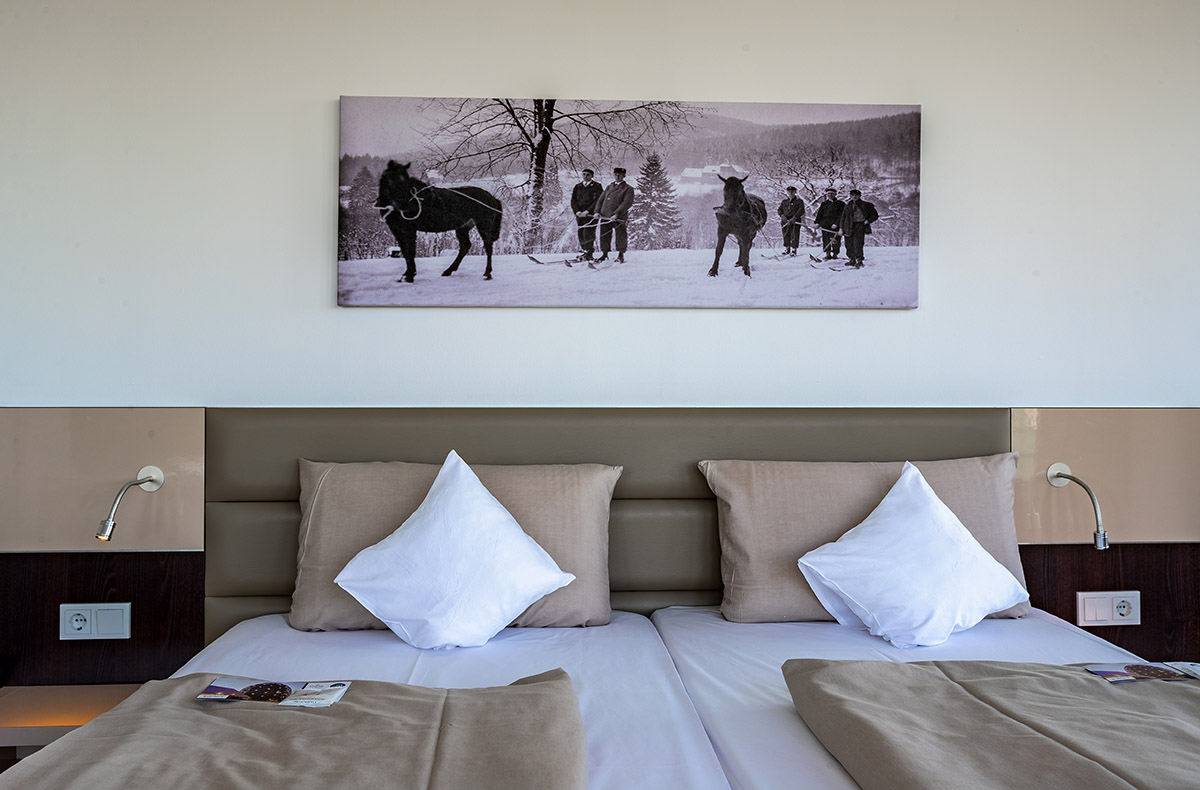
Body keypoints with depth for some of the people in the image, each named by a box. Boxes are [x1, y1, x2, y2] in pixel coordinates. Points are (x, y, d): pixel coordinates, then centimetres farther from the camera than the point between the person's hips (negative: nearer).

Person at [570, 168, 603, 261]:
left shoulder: (597, 186, 4)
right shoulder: (577, 187, 17)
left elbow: (597, 200, -5)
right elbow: (573, 200, 12)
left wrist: (587, 211, -14)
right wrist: (577, 211, -6)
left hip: (591, 214, -5)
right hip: (579, 214, 5)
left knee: (588, 233, -15)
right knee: (581, 234, 0)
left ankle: (589, 254, -16)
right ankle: (585, 252, 6)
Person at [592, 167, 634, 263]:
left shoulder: (628, 189, 3)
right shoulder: (608, 187, 20)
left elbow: (627, 203, -9)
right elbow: (600, 200, 21)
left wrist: (616, 214, -20)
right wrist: (597, 211, 3)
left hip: (619, 218, -4)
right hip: (605, 217, 4)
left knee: (620, 236, 0)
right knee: (604, 236, 5)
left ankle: (620, 255, 10)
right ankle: (604, 254, 14)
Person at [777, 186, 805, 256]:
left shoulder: (799, 201, 5)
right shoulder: (784, 201, 18)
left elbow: (801, 210, -6)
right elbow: (780, 209, 15)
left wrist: (794, 218, -19)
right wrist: (782, 216, -7)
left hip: (795, 221, -4)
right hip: (785, 221, 4)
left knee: (794, 236, -10)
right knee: (786, 236, 3)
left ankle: (793, 250, -9)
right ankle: (786, 249, 14)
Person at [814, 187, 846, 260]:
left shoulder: (840, 204, 5)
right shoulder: (824, 204, 17)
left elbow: (841, 215, -1)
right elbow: (820, 214, 14)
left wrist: (836, 223, -12)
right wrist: (817, 222, 0)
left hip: (835, 225, -3)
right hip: (825, 225, 3)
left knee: (835, 240, -5)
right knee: (826, 240, -1)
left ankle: (835, 254, 4)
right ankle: (828, 254, 4)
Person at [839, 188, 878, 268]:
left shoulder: (865, 205, 3)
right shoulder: (848, 206, 13)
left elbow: (875, 215, 9)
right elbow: (843, 217, 17)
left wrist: (867, 221, -6)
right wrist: (841, 228, 9)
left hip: (860, 225, -4)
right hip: (849, 227, 4)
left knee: (857, 243, -18)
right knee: (849, 244, 4)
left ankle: (859, 261, -18)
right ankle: (852, 260, 20)